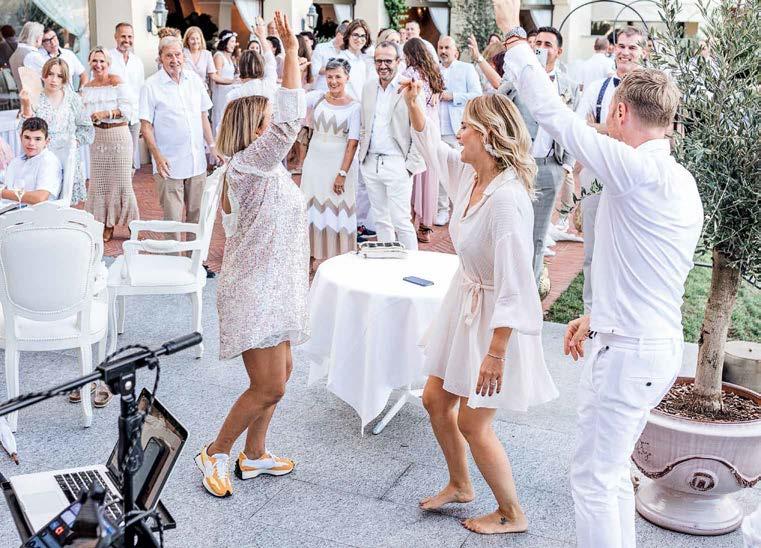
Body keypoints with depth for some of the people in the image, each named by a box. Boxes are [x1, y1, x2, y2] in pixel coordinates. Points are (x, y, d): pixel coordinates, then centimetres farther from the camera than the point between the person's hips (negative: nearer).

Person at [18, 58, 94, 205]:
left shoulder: (73, 99, 6)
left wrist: (75, 141, -3)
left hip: (68, 158, 2)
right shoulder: (35, 99, -1)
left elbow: (87, 128, 11)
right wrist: (26, 105, -22)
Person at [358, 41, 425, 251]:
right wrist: (363, 156, 12)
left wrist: (411, 164, -11)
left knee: (401, 221, -7)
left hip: (397, 163, -6)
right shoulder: (368, 87, 11)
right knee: (380, 219, 12)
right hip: (371, 163, 6)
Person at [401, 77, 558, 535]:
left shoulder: (506, 198, -30)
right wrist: (413, 102, 6)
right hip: (467, 301, 9)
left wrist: (496, 352, -27)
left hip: (498, 318, -9)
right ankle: (460, 485, 40)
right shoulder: (469, 173, -4)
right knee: (436, 399, 17)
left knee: (472, 423, 2)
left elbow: (513, 284, -29)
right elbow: (432, 145, 19)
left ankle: (512, 515, 25)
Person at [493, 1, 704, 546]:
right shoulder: (682, 182, 10)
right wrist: (597, 316, 24)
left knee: (594, 479, 3)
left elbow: (555, 114, -17)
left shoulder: (640, 171, -19)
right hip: (659, 343, 10)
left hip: (629, 352, -10)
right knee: (612, 471, 22)